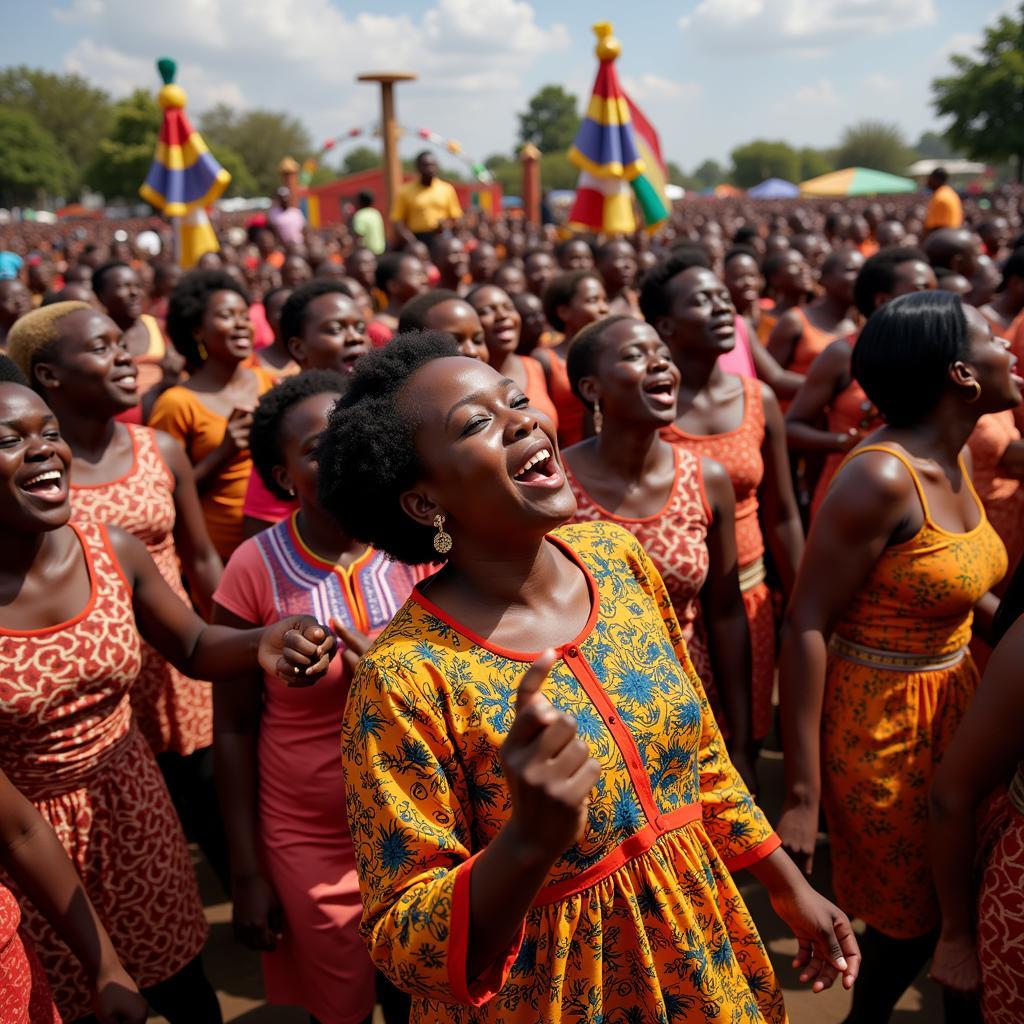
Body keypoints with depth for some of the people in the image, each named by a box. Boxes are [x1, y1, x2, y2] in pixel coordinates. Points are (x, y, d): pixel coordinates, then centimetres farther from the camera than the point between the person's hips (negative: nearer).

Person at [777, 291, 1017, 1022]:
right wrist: (802, 794, -25)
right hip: (881, 720, -8)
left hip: (954, 700, 8)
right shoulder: (881, 476, -24)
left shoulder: (956, 460, 2)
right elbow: (806, 627, -25)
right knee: (914, 920, 11)